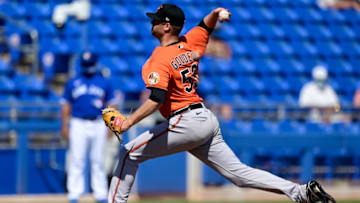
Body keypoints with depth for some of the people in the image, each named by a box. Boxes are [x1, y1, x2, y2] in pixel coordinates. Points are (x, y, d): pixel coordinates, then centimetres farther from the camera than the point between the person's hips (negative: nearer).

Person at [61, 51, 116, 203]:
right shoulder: (72, 83, 8)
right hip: (78, 125, -1)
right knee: (76, 160, -4)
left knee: (98, 161, 3)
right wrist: (64, 125, 1)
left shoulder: (104, 83, 10)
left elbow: (110, 105, 10)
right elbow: (66, 105, 9)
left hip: (98, 125, 1)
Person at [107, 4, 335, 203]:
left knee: (130, 153, 0)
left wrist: (128, 122, -28)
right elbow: (206, 26, 32)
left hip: (186, 122, -9)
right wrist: (215, 15, 10)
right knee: (238, 173, 6)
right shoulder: (189, 44, 13)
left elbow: (156, 99, -25)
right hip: (208, 120, 9)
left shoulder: (160, 60, -12)